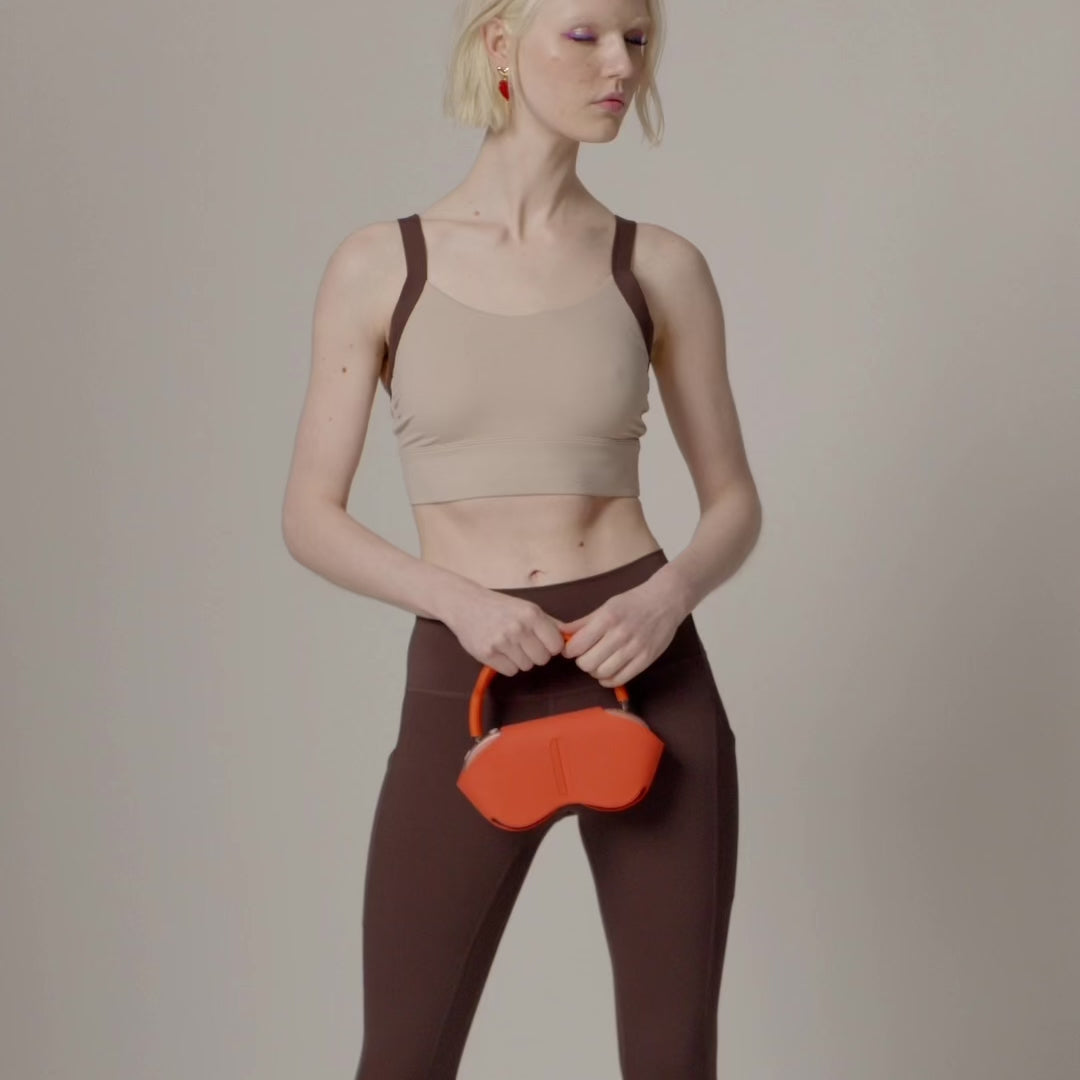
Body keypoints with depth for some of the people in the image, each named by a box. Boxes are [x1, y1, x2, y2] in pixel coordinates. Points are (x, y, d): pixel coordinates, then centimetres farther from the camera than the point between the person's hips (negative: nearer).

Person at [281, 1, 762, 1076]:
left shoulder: (661, 266, 4)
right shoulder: (378, 265, 0)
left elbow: (735, 499, 9)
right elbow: (310, 518, 1)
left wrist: (670, 596, -12)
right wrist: (453, 595, -16)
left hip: (649, 680, 1)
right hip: (465, 688, -1)